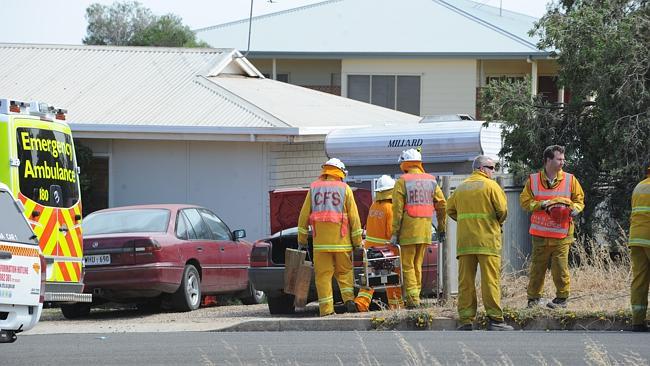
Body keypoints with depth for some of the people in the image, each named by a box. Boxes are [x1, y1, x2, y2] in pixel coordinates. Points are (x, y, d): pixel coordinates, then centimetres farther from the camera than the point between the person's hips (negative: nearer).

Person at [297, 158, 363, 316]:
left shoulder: (314, 188, 9)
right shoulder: (344, 189, 4)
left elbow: (304, 215, 7)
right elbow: (354, 216, 2)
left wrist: (302, 239, 11)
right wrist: (357, 242, 6)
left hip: (320, 242, 1)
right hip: (341, 239, 0)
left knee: (323, 275, 1)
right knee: (344, 272, 13)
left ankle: (326, 309, -4)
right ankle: (349, 299, -4)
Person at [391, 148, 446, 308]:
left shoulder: (402, 182, -6)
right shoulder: (431, 181, 9)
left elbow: (397, 210, -10)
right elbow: (442, 205, 10)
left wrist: (395, 233, -9)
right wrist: (441, 226, 19)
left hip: (408, 229, -5)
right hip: (425, 229, 5)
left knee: (408, 265, -1)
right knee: (417, 265, 15)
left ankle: (413, 299, -9)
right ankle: (416, 294, 16)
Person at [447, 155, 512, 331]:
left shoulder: (461, 188, 14)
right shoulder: (490, 186, -2)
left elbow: (450, 210, 14)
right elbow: (502, 209, -8)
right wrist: (499, 222, 12)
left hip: (464, 242, 5)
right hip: (487, 240, -5)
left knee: (465, 281, 5)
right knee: (490, 280, -4)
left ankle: (466, 320, 2)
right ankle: (495, 320, -6)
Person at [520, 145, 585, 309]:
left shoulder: (570, 180, 4)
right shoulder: (533, 180, 3)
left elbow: (579, 200, 12)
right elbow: (524, 201, 4)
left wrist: (574, 209, -10)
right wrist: (541, 205, -12)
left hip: (561, 234, -1)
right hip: (540, 233, 1)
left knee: (560, 267, -3)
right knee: (537, 266, 5)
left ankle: (562, 298, 9)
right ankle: (534, 297, 16)